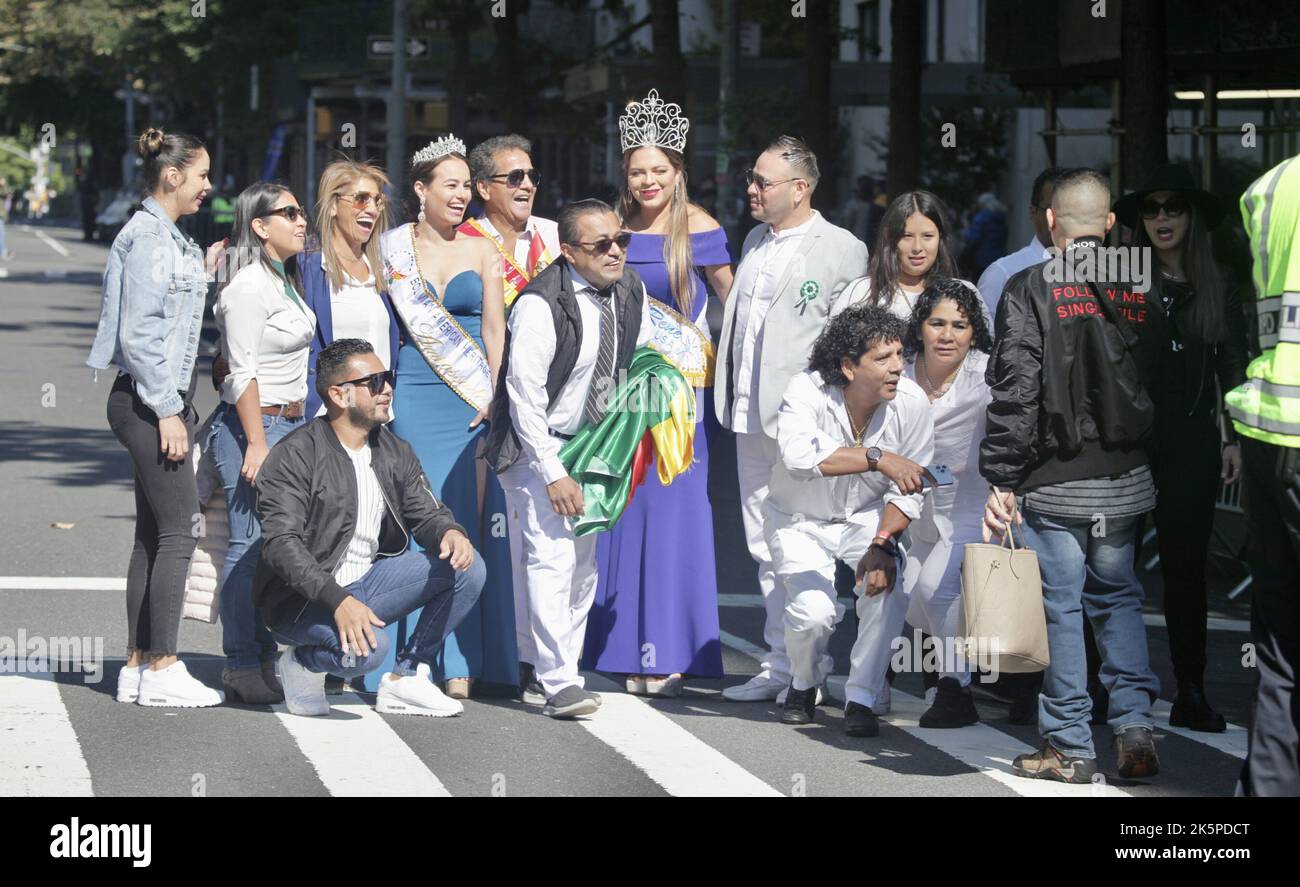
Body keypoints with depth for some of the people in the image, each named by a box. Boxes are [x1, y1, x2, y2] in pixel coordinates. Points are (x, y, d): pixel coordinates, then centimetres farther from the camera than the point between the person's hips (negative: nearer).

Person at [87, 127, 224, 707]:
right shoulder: (148, 237, -13)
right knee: (176, 532, -9)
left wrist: (202, 273, 15)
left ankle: (139, 667, 13)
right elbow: (138, 334, -18)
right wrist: (167, 410, -19)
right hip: (148, 400, -10)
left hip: (158, 401, 10)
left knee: (153, 534, 10)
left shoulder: (168, 239, 17)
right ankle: (163, 670, -7)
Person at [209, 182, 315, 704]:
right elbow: (243, 371, -16)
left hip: (290, 424, 9)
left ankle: (263, 658, 14)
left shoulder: (285, 279, 16)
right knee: (250, 547, -7)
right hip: (251, 425, -9)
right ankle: (241, 668, -4)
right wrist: (256, 444, -20)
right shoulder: (249, 286, -13)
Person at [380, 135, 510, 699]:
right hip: (412, 398, -1)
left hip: (473, 400, 1)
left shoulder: (482, 251, 10)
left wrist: (493, 396, -2)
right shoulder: (395, 250, 7)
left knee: (468, 518, -5)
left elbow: (494, 330, 7)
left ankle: (461, 663, -1)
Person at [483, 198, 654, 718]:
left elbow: (640, 364, 14)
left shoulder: (631, 294, -1)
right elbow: (524, 394, -20)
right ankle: (558, 683, -16)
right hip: (537, 446, -7)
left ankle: (539, 668, 21)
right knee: (551, 557, -16)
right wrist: (553, 475, -22)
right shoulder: (541, 305, -21)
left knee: (584, 563, 10)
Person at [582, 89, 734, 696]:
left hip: (682, 384, -4)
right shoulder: (615, 226, 7)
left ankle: (668, 654, -1)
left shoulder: (696, 227, -5)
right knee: (624, 509, 5)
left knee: (674, 508, -5)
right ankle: (630, 652, 12)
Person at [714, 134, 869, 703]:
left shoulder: (842, 250, -7)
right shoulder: (755, 242, 16)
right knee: (764, 549, 11)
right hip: (751, 419, 8)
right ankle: (780, 666, 18)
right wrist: (729, 399, 14)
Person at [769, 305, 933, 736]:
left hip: (867, 517, 2)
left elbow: (907, 493, -12)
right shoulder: (808, 390, -27)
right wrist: (877, 458, -51)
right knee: (814, 611, -23)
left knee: (887, 589, -27)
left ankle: (862, 698, -9)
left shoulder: (911, 402, -19)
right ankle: (805, 684, 13)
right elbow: (799, 456, -47)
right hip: (800, 521, -2)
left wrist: (881, 545, -27)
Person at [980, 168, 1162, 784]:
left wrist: (1001, 479, -10)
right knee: (1118, 599, 18)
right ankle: (1134, 728, 9)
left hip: (1054, 483, -4)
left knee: (1060, 607, 3)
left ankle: (1069, 748, 8)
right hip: (1127, 480, 4)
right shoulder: (1139, 290, 5)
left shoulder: (1029, 290, -8)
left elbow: (1015, 393, -13)